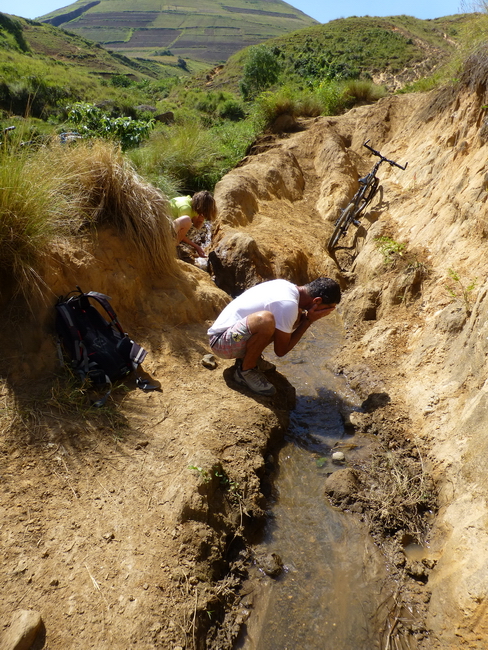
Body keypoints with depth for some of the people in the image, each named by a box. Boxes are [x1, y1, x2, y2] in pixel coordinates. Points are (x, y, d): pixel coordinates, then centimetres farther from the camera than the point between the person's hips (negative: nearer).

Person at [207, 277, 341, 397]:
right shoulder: (288, 305, -26)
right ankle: (245, 371, -12)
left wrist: (305, 317, -5)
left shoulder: (286, 286, -1)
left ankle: (251, 357, 11)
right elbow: (281, 350, -17)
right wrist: (309, 320, -13)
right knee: (265, 319, -37)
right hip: (221, 342, -9)